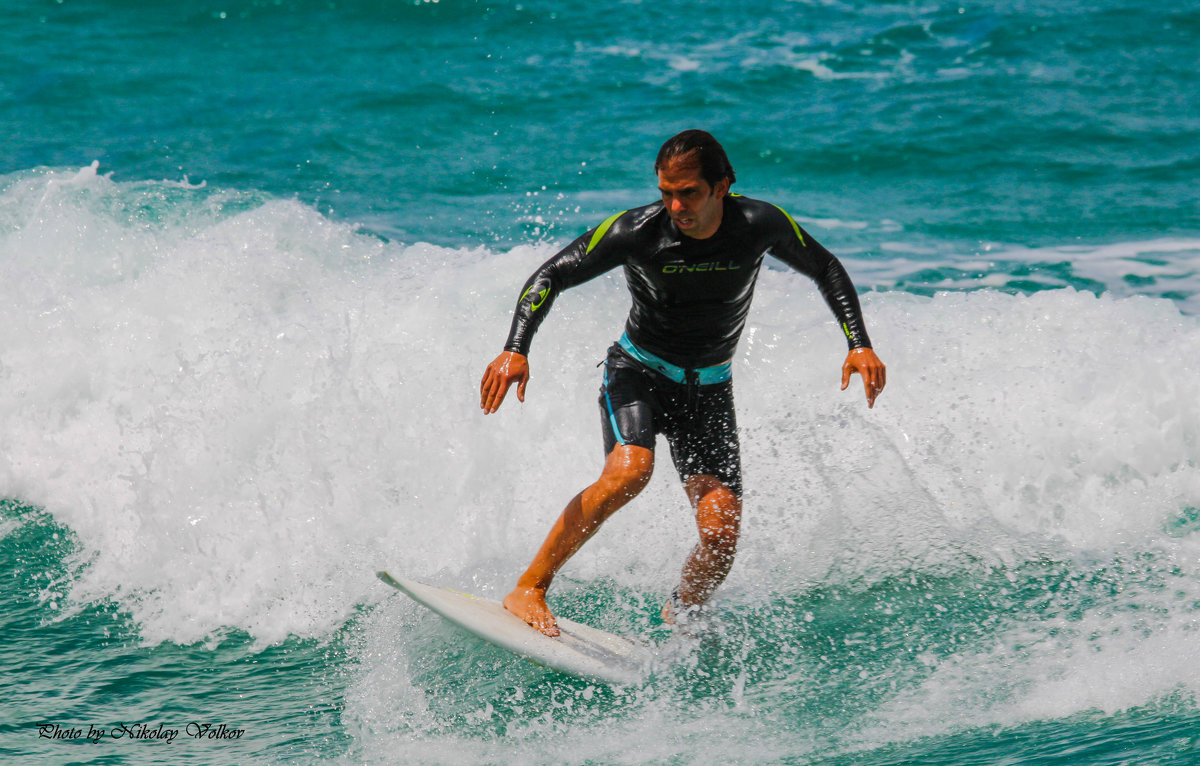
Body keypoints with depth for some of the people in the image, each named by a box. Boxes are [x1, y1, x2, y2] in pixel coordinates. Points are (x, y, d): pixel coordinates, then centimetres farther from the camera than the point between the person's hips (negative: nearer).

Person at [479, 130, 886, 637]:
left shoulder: (760, 225, -16)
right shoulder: (637, 232, -21)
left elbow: (826, 270, 2)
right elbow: (550, 277, -16)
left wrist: (859, 345, -8)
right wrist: (515, 351, -30)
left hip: (709, 389, 2)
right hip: (638, 371, -2)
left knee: (721, 534, -13)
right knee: (629, 471, -33)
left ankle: (673, 631, 14)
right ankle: (528, 591, -26)